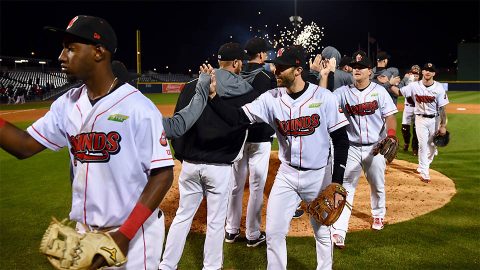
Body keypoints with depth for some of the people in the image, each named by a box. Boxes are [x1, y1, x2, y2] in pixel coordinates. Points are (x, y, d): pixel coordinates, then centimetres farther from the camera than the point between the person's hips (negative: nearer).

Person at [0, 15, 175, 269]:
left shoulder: (139, 107, -16)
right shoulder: (67, 104, 3)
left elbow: (163, 174, -16)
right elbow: (25, 146, 4)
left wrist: (124, 234, -20)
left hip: (133, 233, -6)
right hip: (81, 232, 6)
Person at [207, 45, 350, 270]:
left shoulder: (324, 97, -12)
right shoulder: (271, 98, -6)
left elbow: (341, 140, -8)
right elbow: (237, 118, -12)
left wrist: (337, 183, -11)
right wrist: (212, 94, -26)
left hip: (319, 176, -2)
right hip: (286, 175, 2)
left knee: (323, 232, 15)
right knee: (274, 233, 6)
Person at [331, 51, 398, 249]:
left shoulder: (379, 91, -1)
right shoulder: (344, 92, 0)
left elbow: (389, 116, -5)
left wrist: (391, 135, -22)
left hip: (375, 147, 1)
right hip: (351, 148, -1)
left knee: (377, 185, 18)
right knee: (346, 188, -6)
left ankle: (378, 215, 46)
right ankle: (338, 232, -7)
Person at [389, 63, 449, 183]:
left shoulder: (439, 88, -9)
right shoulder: (414, 86, -6)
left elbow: (443, 108, -7)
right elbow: (399, 92, 0)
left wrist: (443, 126, -9)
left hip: (434, 119, 1)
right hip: (420, 119, -1)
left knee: (432, 145, 11)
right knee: (423, 145, -5)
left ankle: (422, 167, 35)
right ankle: (424, 173, 1)